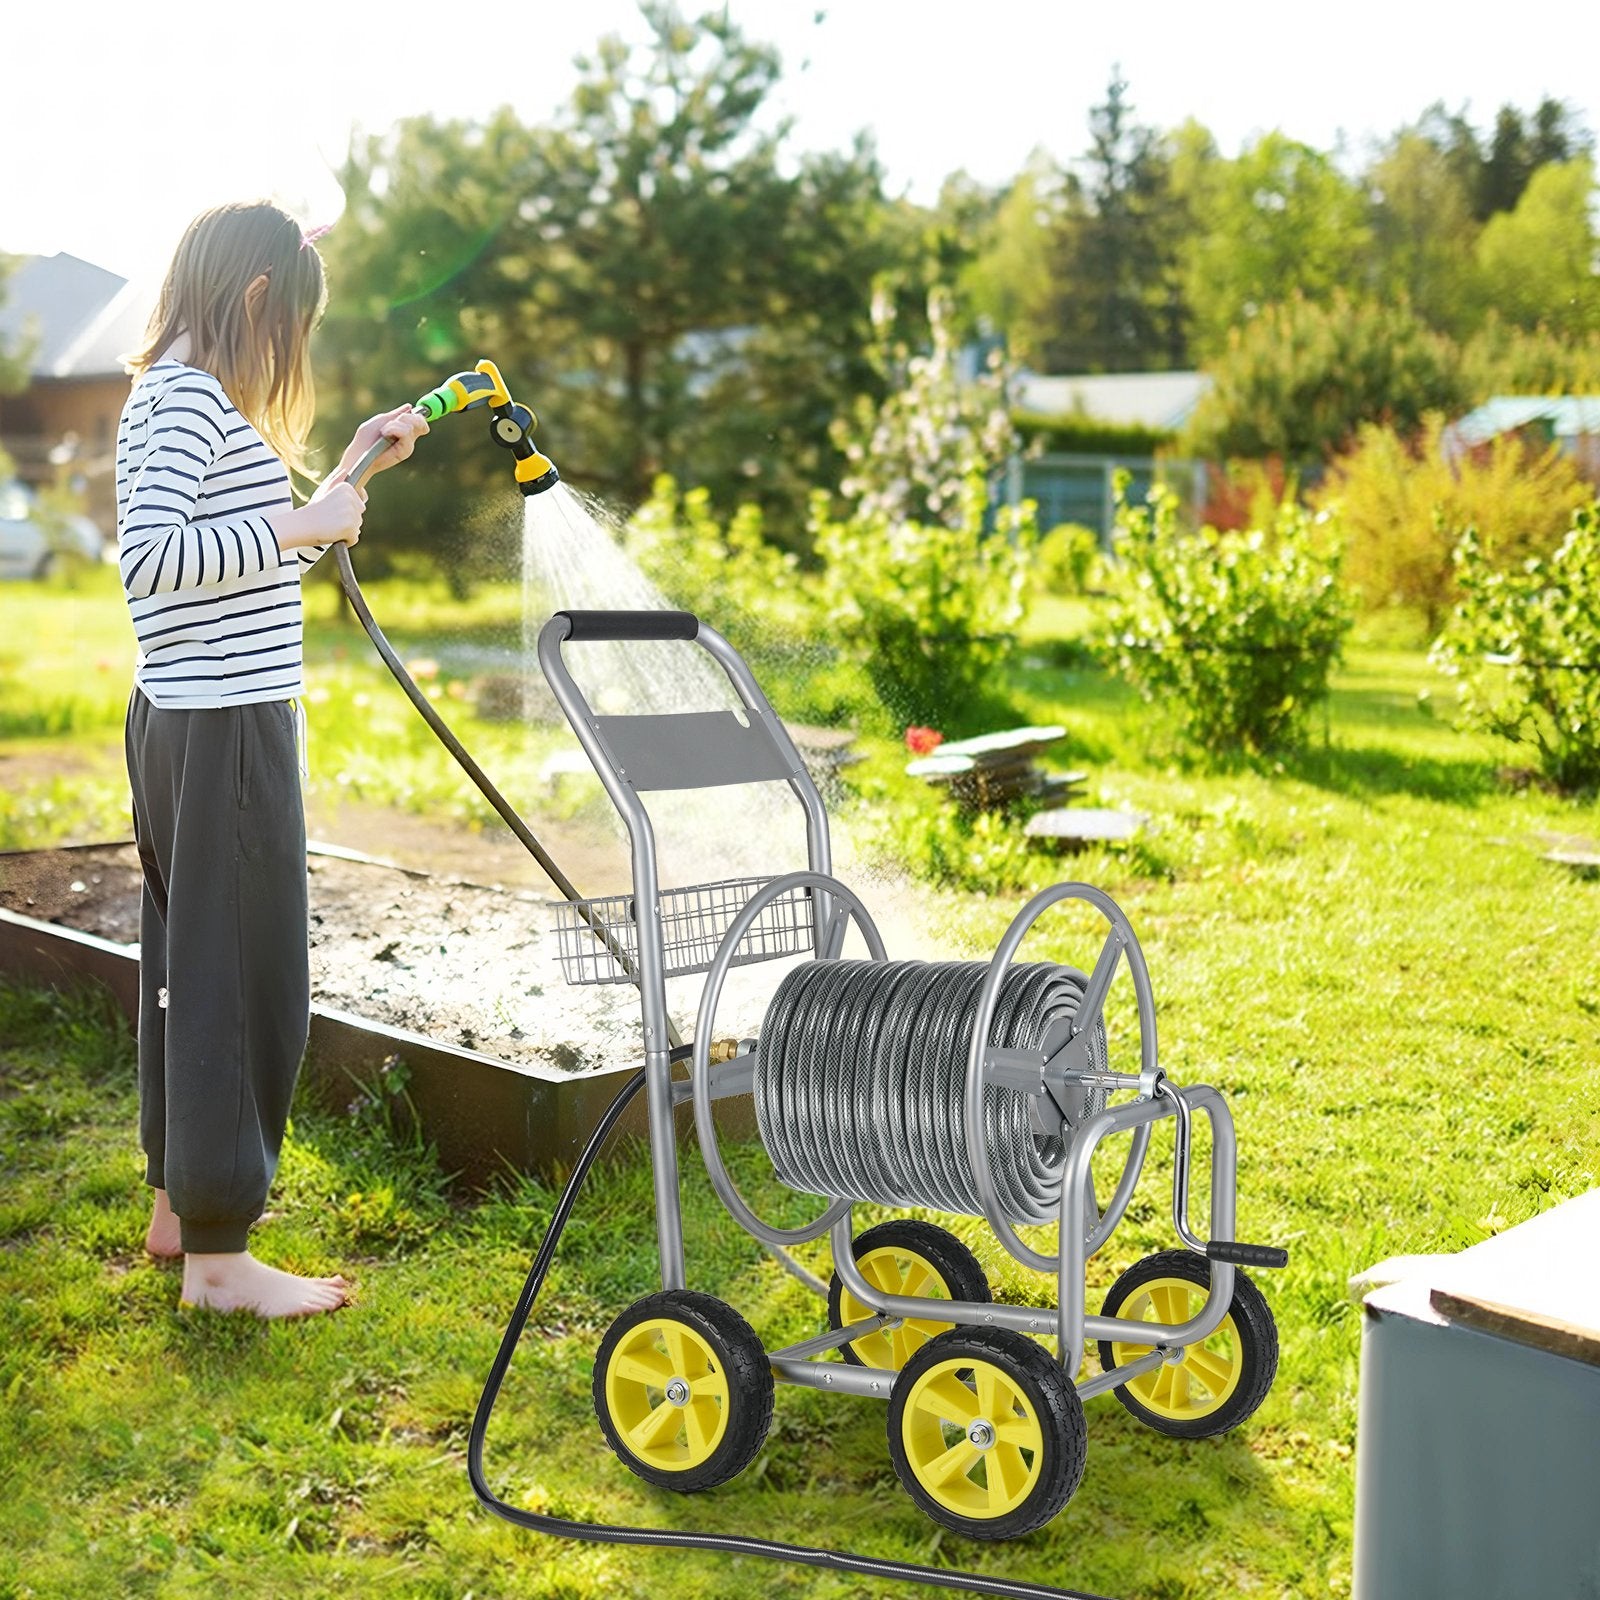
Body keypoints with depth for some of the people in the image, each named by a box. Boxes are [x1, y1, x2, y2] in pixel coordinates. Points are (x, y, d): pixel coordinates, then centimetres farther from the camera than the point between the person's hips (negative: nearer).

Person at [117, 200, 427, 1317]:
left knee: (193, 963, 17)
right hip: (225, 730, -10)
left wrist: (349, 473, 24)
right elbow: (151, 555, -25)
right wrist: (302, 522, -19)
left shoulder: (181, 394, 18)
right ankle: (217, 1253, 3)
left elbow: (252, 557, 25)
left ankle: (181, 1205, 29)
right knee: (242, 975, -5)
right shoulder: (190, 393, -13)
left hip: (182, 722, 10)